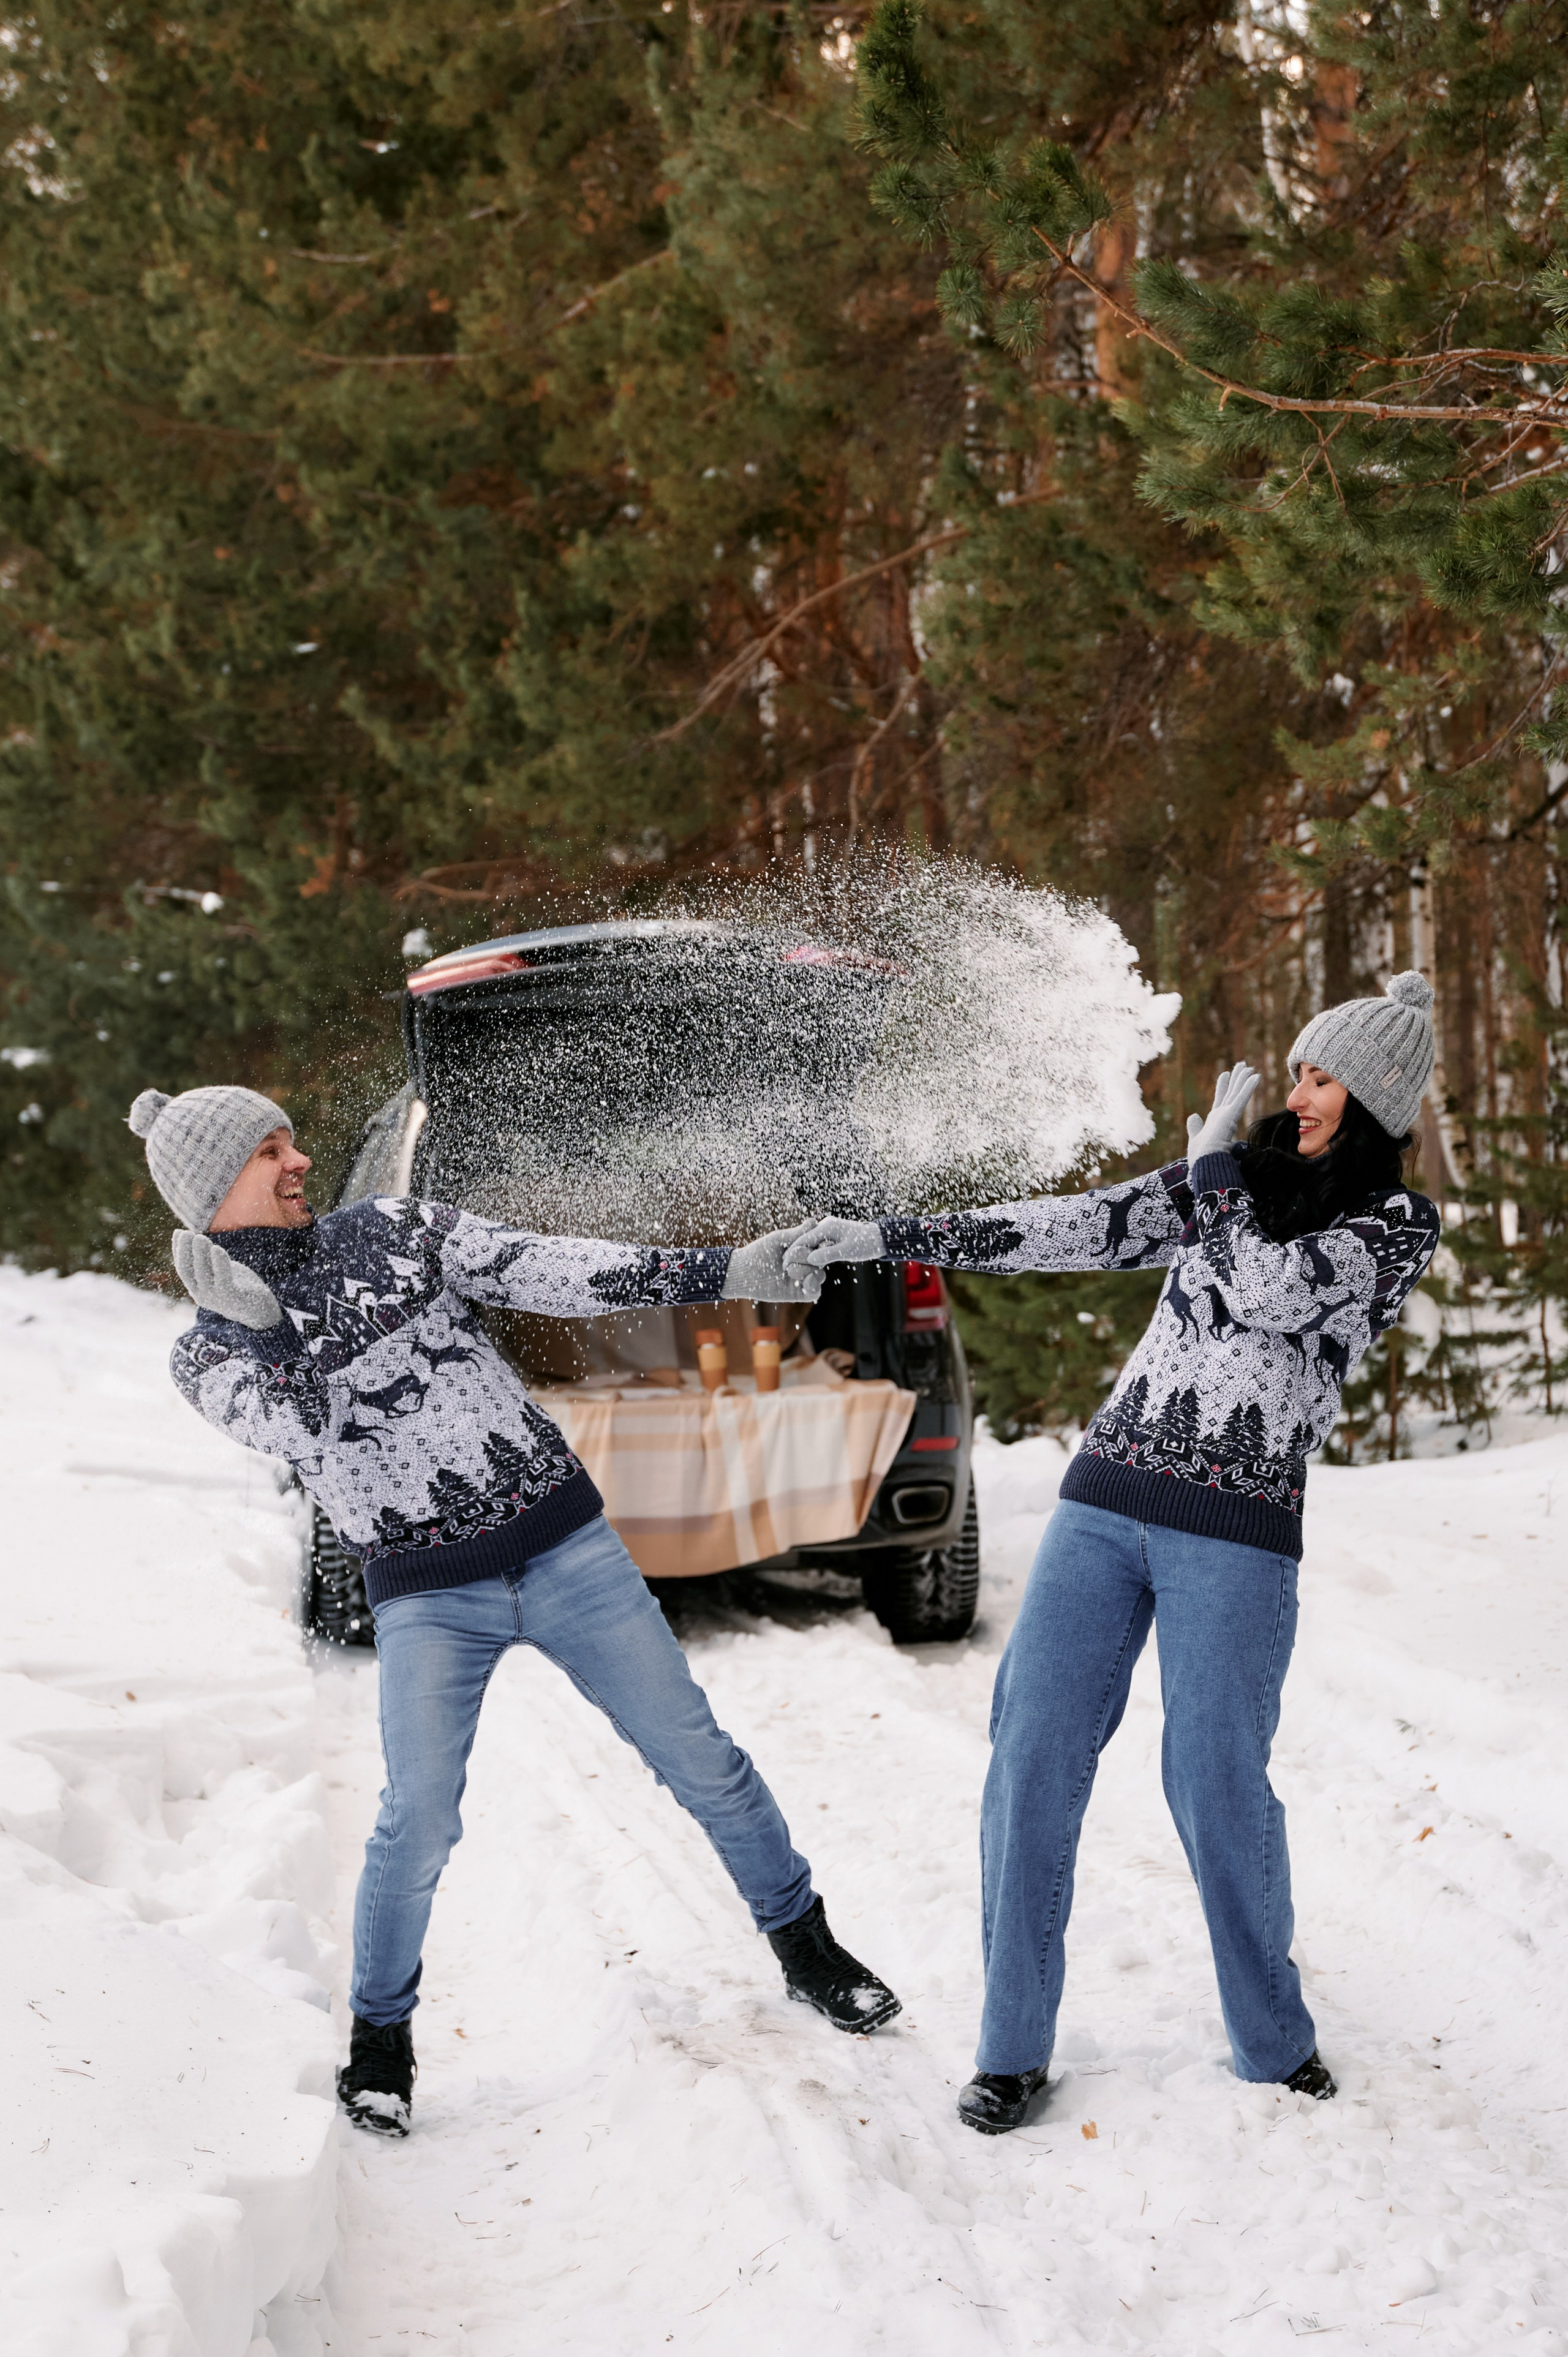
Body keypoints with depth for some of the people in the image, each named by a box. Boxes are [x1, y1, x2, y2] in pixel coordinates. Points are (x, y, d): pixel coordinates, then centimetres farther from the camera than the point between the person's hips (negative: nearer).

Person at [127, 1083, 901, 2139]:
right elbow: (299, 1431, -18)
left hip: (566, 1546, 2)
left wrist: (728, 1271, -10)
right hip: (429, 1602, -2)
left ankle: (805, 1945, 24)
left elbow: (554, 1272, -2)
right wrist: (258, 1323, -35)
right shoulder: (212, 1354, -1)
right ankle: (381, 2036, 5)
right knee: (420, 1818, -17)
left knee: (697, 1755, 4)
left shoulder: (395, 1228, 2)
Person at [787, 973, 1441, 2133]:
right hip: (1106, 1500, 5)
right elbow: (1075, 1227, 11)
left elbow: (1269, 1291, -16)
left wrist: (1213, 1165, 0)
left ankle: (1274, 2041, 14)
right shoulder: (1241, 1184, 15)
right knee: (1033, 1758, -3)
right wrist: (888, 1236, 7)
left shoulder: (1399, 1225, 0)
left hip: (1235, 1533, -4)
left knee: (1218, 1787, -7)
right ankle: (1015, 2048, 5)